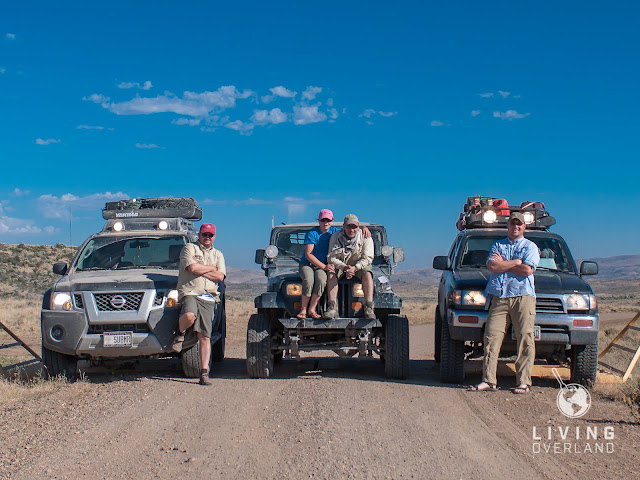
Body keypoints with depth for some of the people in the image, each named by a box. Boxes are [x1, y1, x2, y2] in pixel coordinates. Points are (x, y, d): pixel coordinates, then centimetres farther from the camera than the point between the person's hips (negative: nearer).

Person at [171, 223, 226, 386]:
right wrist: (211, 268, 5)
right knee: (189, 316, -36)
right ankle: (180, 334, -1)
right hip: (190, 292, -3)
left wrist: (200, 268, -1)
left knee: (205, 337, -1)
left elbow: (220, 276, 5)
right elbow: (192, 268, -9)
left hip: (208, 297, 3)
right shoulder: (189, 248, 10)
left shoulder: (218, 255, 22)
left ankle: (204, 373, 1)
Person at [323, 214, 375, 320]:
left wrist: (355, 267, -34)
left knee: (367, 274, -32)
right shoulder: (335, 237, -10)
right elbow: (331, 257, -13)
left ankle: (369, 307, -36)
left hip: (359, 265, -1)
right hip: (340, 265, 1)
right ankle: (332, 307, -32)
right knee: (331, 274, -29)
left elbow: (367, 258, -16)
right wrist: (345, 267, -30)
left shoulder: (365, 238, -13)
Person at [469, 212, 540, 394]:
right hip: (499, 298, 2)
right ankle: (488, 380, -3)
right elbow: (493, 266, 1)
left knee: (525, 339, -6)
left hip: (522, 296, -2)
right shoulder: (497, 245, 19)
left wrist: (503, 264, -1)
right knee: (491, 337, -6)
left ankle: (523, 382, -3)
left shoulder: (530, 247, 12)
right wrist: (517, 261, -2)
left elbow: (527, 270, -6)